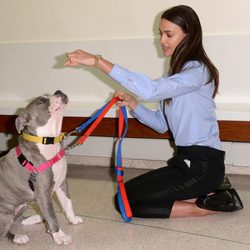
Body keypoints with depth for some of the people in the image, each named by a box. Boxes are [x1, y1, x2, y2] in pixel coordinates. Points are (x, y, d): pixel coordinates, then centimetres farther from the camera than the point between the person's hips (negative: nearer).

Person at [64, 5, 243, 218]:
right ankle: (208, 192, 7)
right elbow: (161, 124, 13)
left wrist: (99, 62, -34)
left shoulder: (197, 71, -15)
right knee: (130, 196, 11)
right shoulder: (177, 72, 15)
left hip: (203, 164, -9)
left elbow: (151, 90, -33)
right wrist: (132, 104, -4)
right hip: (186, 158, 9)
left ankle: (206, 206, -4)